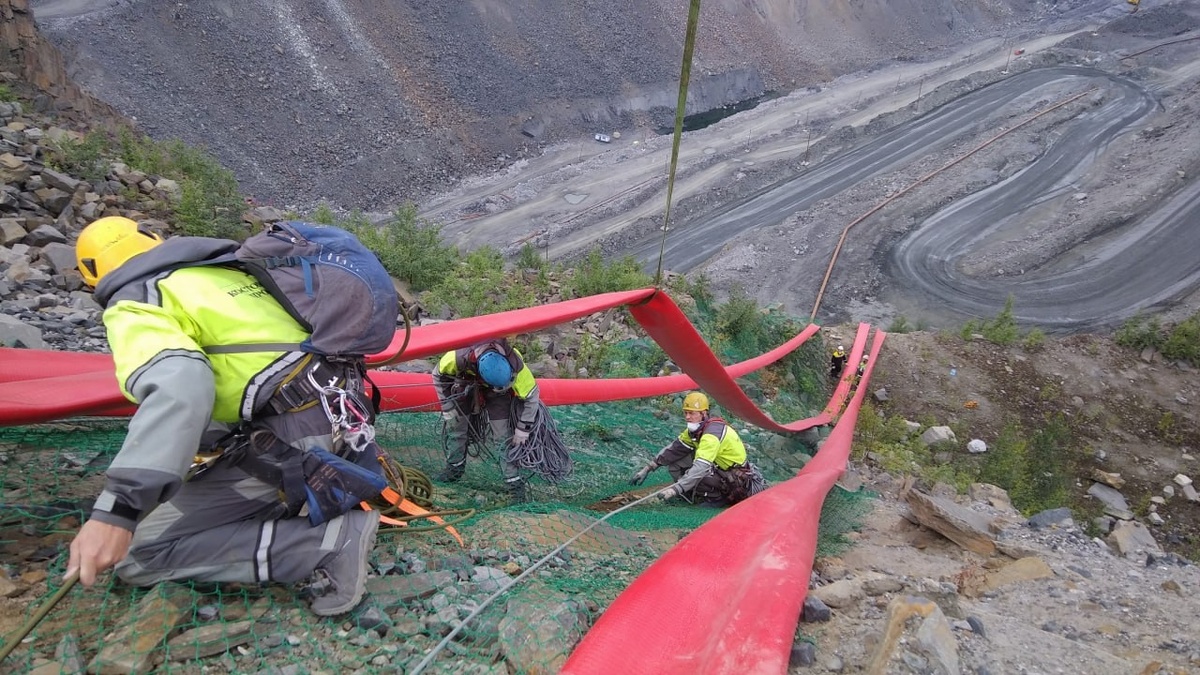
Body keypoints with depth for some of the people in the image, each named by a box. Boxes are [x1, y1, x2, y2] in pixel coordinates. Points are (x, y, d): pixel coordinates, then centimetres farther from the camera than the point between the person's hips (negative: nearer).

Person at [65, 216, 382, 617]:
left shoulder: (133, 304, -1)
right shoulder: (227, 268, 21)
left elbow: (179, 387, -22)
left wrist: (116, 509, -27)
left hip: (296, 443, -8)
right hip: (344, 420, 8)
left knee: (139, 554, 2)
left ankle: (328, 542, -10)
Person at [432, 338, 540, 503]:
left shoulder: (515, 365, -41)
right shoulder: (459, 357, -41)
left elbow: (531, 395, -24)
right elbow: (438, 375, -17)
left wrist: (523, 429, -18)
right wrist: (447, 407, -13)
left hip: (497, 395, -1)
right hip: (466, 385, 1)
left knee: (504, 435, -9)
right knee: (455, 425, 4)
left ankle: (515, 484, -1)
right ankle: (454, 469, 27)